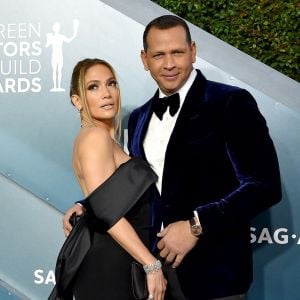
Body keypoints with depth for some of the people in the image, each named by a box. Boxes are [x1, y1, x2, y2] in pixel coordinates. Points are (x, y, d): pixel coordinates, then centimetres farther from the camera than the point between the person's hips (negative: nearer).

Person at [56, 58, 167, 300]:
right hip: (109, 265, -9)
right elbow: (107, 211, -23)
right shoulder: (95, 136, -13)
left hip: (115, 261, 9)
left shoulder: (104, 139, 16)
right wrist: (152, 265, -24)